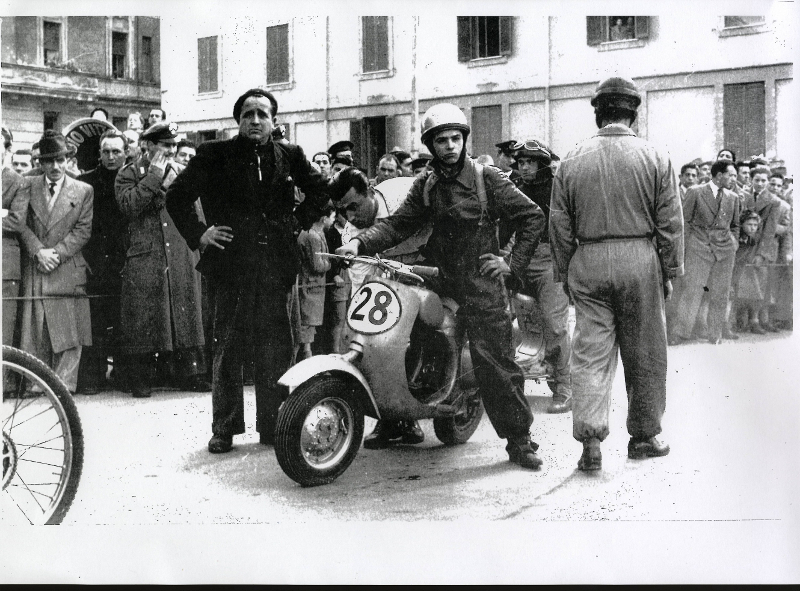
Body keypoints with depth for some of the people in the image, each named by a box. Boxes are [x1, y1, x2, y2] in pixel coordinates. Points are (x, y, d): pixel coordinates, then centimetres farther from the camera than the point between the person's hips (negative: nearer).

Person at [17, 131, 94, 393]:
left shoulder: (83, 191, 6)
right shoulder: (28, 187, 10)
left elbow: (83, 230, 1)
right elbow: (22, 224, 5)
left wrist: (56, 253, -11)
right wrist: (38, 251, -11)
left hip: (67, 271, -1)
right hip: (33, 272, 1)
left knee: (68, 336, -3)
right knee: (35, 336, 1)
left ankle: (64, 385, 2)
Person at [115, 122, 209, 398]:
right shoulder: (128, 174, 4)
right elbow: (129, 205, -14)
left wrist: (173, 184, -3)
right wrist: (155, 176, -11)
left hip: (181, 258, 4)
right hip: (144, 259, -4)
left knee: (185, 311, 5)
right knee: (143, 317, -3)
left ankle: (188, 373, 12)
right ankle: (140, 378, 5)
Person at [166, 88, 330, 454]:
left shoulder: (289, 156, 12)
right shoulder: (215, 155, 5)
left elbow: (320, 191, 25)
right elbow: (176, 196, 8)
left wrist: (297, 223, 14)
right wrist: (198, 234, -1)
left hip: (276, 266, 2)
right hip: (231, 263, -2)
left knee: (275, 348, 4)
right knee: (228, 348, 1)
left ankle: (272, 425, 13)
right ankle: (224, 429, 8)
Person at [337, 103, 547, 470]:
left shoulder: (486, 178, 1)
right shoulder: (425, 186, 13)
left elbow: (532, 217, 2)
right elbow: (398, 225, 3)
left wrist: (515, 264, -4)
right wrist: (360, 242, -13)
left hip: (481, 286, -4)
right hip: (439, 282, 4)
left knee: (495, 363, -8)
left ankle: (519, 440, -1)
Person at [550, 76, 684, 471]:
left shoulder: (572, 161, 3)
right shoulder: (655, 158, -1)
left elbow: (560, 226, 5)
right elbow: (670, 223, -1)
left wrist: (564, 274, 14)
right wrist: (671, 271, 8)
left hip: (588, 262, 1)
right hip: (640, 261, -1)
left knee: (590, 353, 4)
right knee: (645, 354, 11)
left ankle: (590, 439, -4)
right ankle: (643, 436, 22)